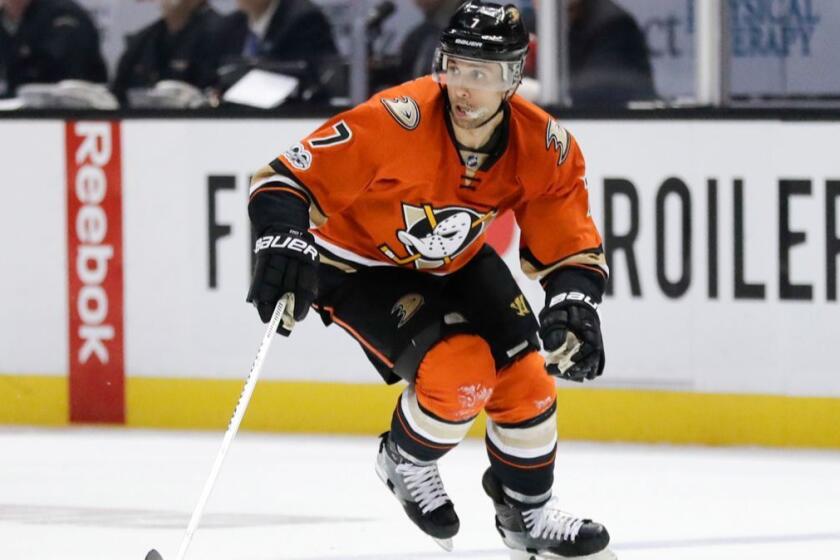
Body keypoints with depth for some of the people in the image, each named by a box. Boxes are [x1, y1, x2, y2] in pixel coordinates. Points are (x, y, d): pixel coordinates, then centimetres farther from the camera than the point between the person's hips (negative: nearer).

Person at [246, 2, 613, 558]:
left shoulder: (545, 147, -19)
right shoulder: (395, 122, -34)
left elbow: (572, 246, -9)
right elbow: (289, 179, -29)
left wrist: (574, 304, -27)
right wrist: (284, 242, -45)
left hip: (457, 263, 6)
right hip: (362, 266, -6)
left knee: (527, 381, -1)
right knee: (460, 371, -24)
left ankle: (528, 513, 25)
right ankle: (406, 463, 8)